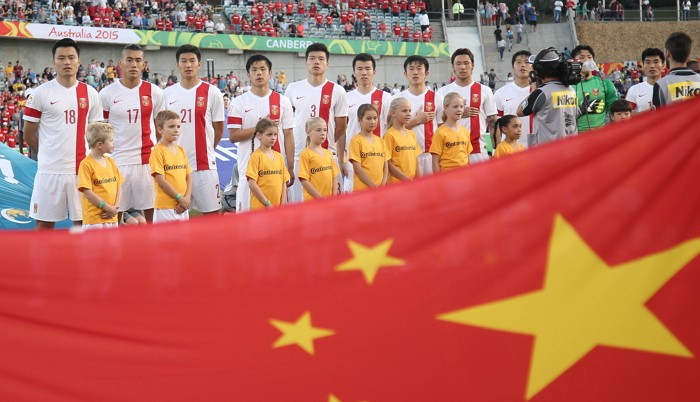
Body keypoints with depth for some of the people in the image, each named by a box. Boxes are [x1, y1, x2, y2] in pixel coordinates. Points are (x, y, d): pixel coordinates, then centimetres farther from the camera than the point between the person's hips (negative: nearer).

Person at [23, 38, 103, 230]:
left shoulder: (90, 94, 6)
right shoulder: (41, 93, -2)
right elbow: (29, 134, 4)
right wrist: (48, 155, 9)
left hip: (82, 169, 2)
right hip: (50, 171, -2)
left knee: (82, 221, 7)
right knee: (44, 223, 4)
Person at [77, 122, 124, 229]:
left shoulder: (111, 162, 11)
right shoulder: (86, 164, -10)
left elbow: (118, 186, 12)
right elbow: (87, 192, -15)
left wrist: (116, 207, -4)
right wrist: (109, 208, -14)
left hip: (112, 218, 7)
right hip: (94, 218, -7)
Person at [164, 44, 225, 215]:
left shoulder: (212, 92, -1)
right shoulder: (167, 93, 7)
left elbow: (219, 129, 6)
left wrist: (205, 150, 10)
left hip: (203, 164, -2)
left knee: (212, 212, 0)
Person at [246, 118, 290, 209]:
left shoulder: (279, 156, 11)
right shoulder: (256, 156, -6)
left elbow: (284, 182, 12)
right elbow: (252, 184, -12)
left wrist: (283, 204, 1)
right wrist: (267, 204, -12)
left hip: (278, 208, 6)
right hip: (260, 207, -6)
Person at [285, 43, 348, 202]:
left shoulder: (337, 91, 2)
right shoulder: (293, 89, 6)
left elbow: (341, 128, 4)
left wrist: (341, 161, 1)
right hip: (298, 156, 1)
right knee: (297, 201, 5)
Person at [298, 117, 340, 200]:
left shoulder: (328, 153, 11)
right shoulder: (306, 154, -7)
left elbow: (334, 176, 13)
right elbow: (304, 181, -12)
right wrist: (320, 197, -13)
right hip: (313, 200, -5)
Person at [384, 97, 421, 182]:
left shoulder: (412, 134, 12)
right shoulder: (390, 135, -6)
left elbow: (416, 161, 13)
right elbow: (388, 164, -9)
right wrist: (407, 179, -13)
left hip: (414, 184, 6)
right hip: (396, 182, -6)